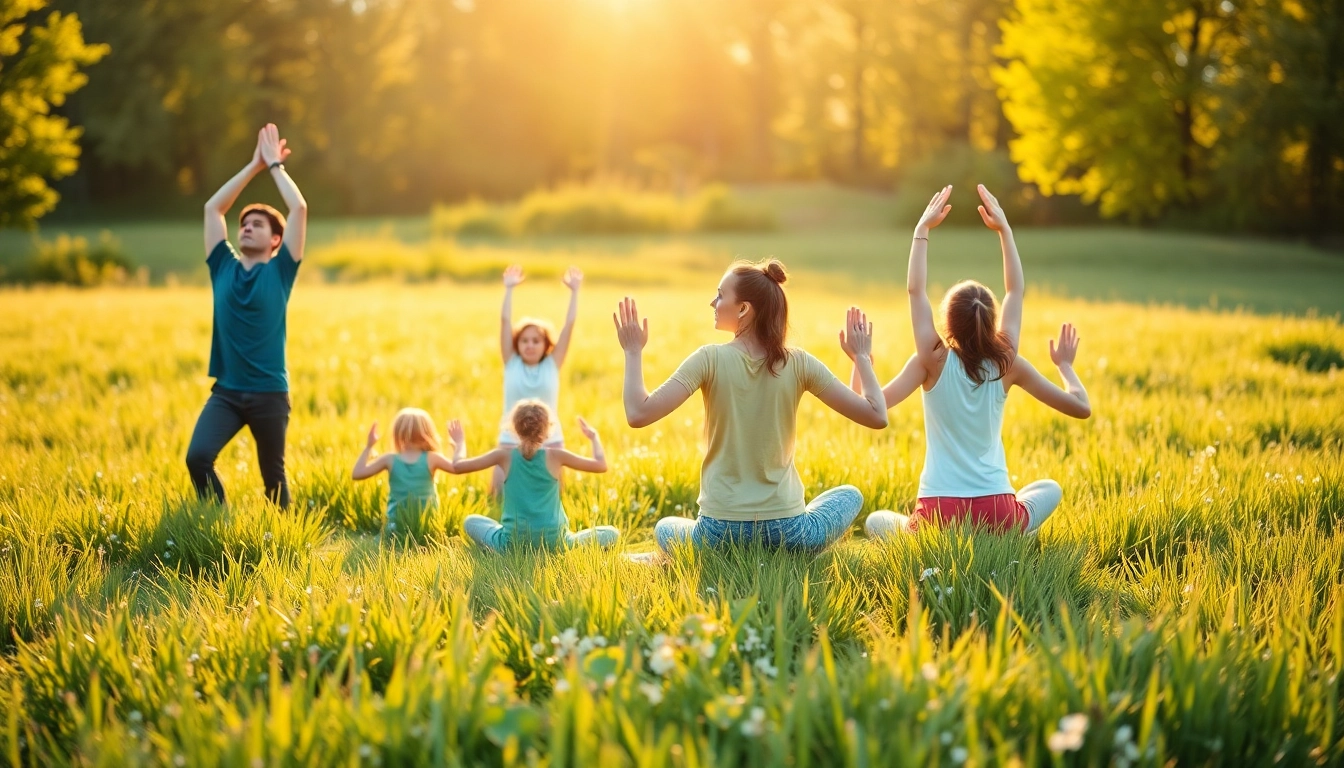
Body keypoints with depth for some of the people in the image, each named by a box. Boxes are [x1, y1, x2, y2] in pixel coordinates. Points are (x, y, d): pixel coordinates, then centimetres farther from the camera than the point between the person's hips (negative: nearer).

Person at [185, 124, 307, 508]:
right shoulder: (223, 267, 9)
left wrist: (275, 165, 5)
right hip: (226, 391, 2)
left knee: (273, 477, 7)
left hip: (269, 393, -2)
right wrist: (254, 165, 11)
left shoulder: (279, 271, 1)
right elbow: (212, 208, 11)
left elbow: (299, 208, -5)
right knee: (198, 457, -17)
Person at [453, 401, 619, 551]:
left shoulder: (505, 455, -3)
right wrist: (594, 437, 20)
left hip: (512, 543, 1)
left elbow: (458, 466, 3)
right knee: (612, 533, 17)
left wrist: (460, 443, 23)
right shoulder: (556, 456, -5)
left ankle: (508, 550, 4)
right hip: (553, 543, -1)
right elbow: (601, 465, 2)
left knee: (470, 521, 30)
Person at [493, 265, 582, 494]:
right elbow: (505, 321, -2)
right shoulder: (512, 364, 3)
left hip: (550, 443, 0)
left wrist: (574, 292, -5)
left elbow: (569, 324, -2)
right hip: (511, 443, 0)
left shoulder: (552, 365, 3)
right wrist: (509, 289, -6)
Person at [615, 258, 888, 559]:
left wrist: (633, 352, -3)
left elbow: (638, 414, -17)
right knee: (850, 495, 31)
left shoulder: (710, 359, -10)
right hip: (788, 534, -1)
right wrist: (861, 356, 10)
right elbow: (876, 417, -4)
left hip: (719, 534, 1)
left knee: (665, 528, 36)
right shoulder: (798, 363, -6)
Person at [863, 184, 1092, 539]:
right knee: (1050, 489, 34)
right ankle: (1011, 537, 8)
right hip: (999, 516, 2)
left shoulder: (934, 361, -8)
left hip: (939, 514, -2)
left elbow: (915, 289, -4)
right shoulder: (1007, 364, -5)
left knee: (876, 522, 28)